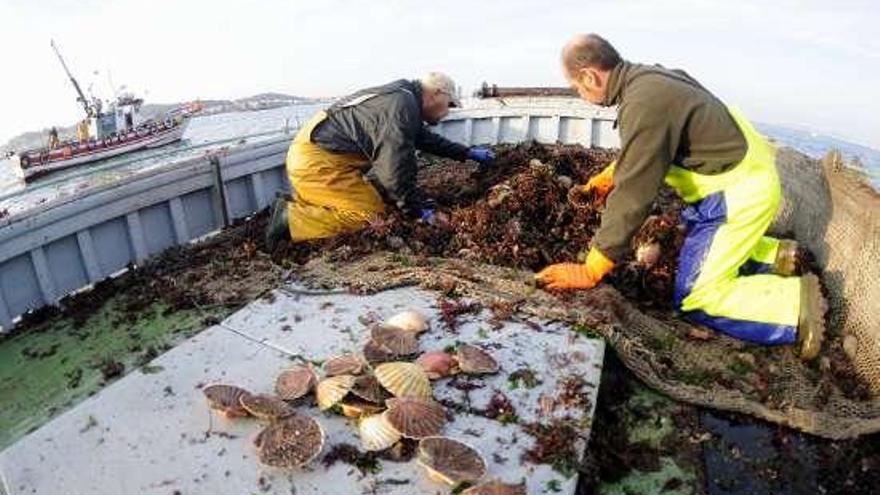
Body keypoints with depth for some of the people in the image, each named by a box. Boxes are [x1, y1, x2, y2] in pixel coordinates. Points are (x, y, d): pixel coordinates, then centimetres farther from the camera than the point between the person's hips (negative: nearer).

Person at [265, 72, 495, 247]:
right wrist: (420, 210, -12)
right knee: (372, 214, -14)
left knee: (377, 196, 15)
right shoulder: (402, 107, -18)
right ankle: (291, 219, -12)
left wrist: (467, 153, 32)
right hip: (317, 161, -10)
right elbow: (395, 169, -23)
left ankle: (300, 203, 13)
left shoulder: (404, 95, 15)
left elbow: (426, 138, 29)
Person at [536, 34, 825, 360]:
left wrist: (590, 272, -25)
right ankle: (776, 254, 26)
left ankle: (796, 301, -2)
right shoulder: (647, 76, 1)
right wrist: (609, 177, 29)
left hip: (740, 191, -10)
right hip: (746, 173, 10)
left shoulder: (643, 104, -29)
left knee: (696, 299, -8)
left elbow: (633, 196, -30)